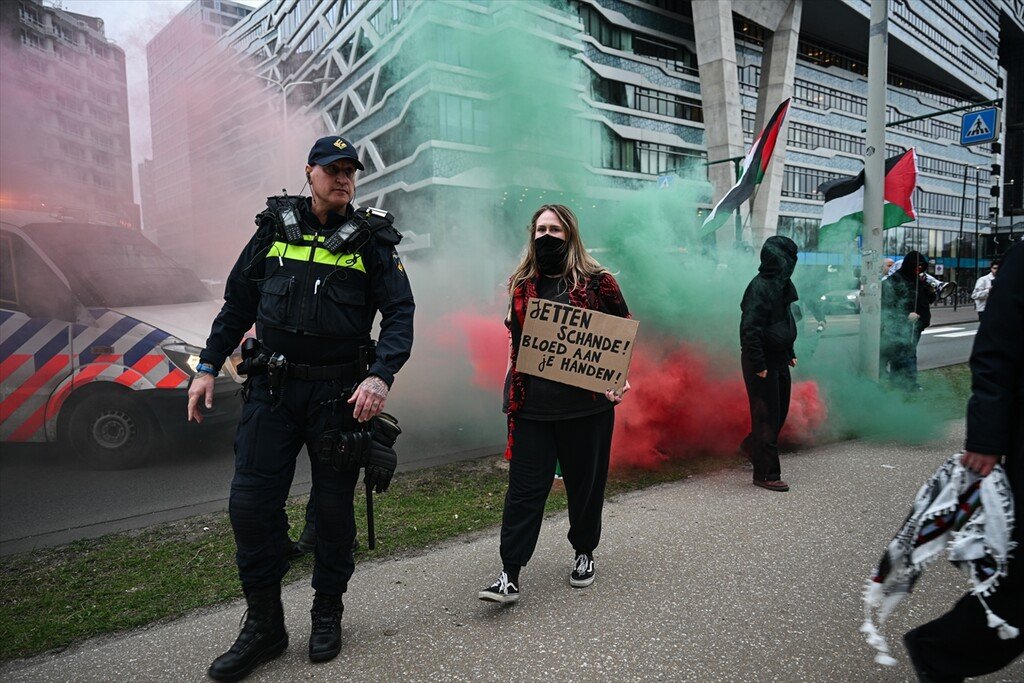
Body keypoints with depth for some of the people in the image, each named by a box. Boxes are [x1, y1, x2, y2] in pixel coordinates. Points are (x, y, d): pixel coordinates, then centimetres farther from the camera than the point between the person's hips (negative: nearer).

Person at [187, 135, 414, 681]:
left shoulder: (371, 239, 0)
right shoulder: (276, 227, 7)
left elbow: (399, 313, -5)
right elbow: (238, 302, 12)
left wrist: (381, 376, -20)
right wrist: (208, 366, 8)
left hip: (338, 392, -2)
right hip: (271, 389, 3)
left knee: (333, 504, 8)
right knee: (251, 502, 1)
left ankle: (327, 614, 28)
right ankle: (264, 623, 19)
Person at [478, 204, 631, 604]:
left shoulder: (597, 282, 0)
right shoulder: (522, 284, 9)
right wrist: (513, 392, 9)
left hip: (586, 403, -2)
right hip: (531, 406, 2)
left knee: (585, 483, 12)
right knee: (524, 487, 0)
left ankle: (584, 553, 35)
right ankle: (510, 575, 4)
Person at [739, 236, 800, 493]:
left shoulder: (780, 284, 10)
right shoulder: (760, 287, -20)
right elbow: (750, 329, -24)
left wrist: (790, 353, 20)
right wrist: (758, 365, -23)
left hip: (778, 359, 9)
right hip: (763, 362, -9)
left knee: (780, 411, 18)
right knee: (767, 415, -3)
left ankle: (753, 446, 40)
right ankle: (765, 473, 7)